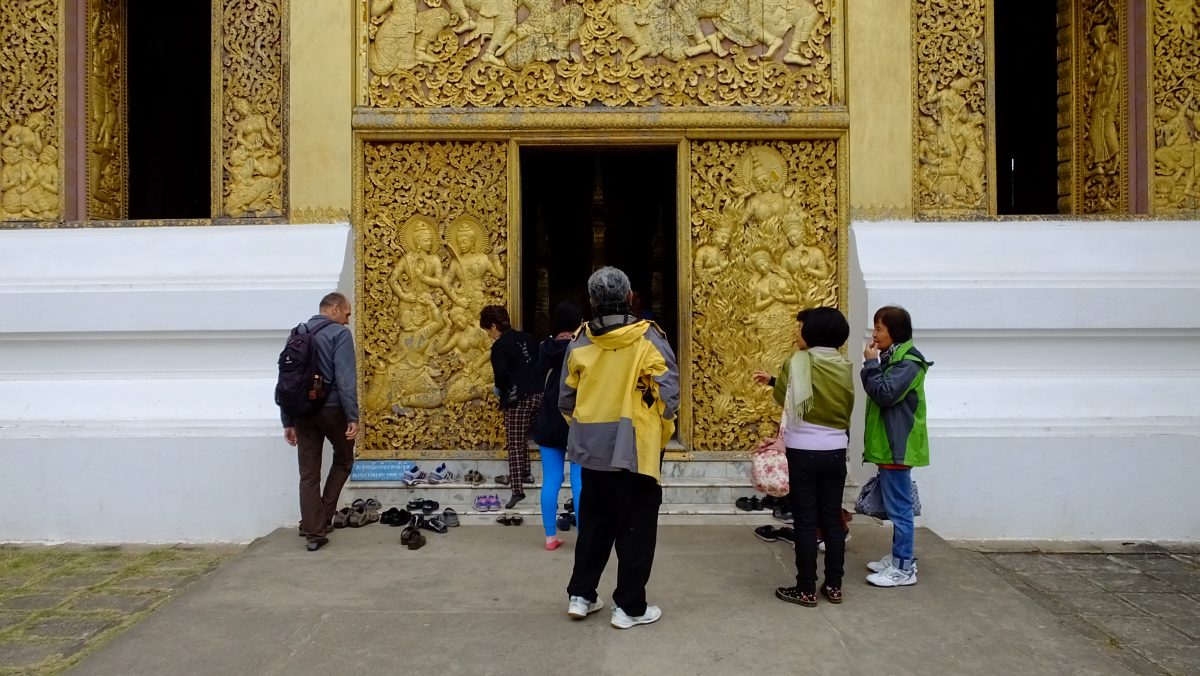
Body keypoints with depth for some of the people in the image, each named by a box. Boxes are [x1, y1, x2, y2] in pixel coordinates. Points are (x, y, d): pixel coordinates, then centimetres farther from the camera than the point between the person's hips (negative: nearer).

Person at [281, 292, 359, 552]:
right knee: (343, 461, 17)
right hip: (331, 409, -5)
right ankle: (324, 518, 13)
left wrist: (288, 421, 17)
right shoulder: (340, 334, -6)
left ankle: (313, 532, 5)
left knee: (308, 474, 6)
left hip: (303, 411, 5)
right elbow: (345, 379, -17)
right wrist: (353, 417, -18)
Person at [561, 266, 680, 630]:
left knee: (594, 522, 19)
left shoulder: (579, 342, 1)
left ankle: (580, 595, 25)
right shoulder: (648, 338, -10)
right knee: (636, 528, 6)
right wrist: (661, 433, 5)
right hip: (635, 448, -4)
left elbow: (566, 398, 8)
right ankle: (629, 607, 12)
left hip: (591, 449, 4)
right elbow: (668, 393, -12)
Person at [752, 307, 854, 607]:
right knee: (832, 520, 12)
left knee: (805, 522, 2)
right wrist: (775, 381, 19)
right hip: (835, 451, 5)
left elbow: (790, 401, -8)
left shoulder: (800, 360, -11)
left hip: (804, 452, -5)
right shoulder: (845, 366, 5)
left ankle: (806, 589, 8)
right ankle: (833, 585, 19)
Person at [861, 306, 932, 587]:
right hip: (888, 446, 10)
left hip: (897, 447, -10)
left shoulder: (908, 362, -16)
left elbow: (885, 394, -22)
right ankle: (898, 557, 26)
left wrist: (871, 363, -16)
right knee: (895, 507, 16)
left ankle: (904, 568, 2)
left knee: (899, 508, -4)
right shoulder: (892, 359, 14)